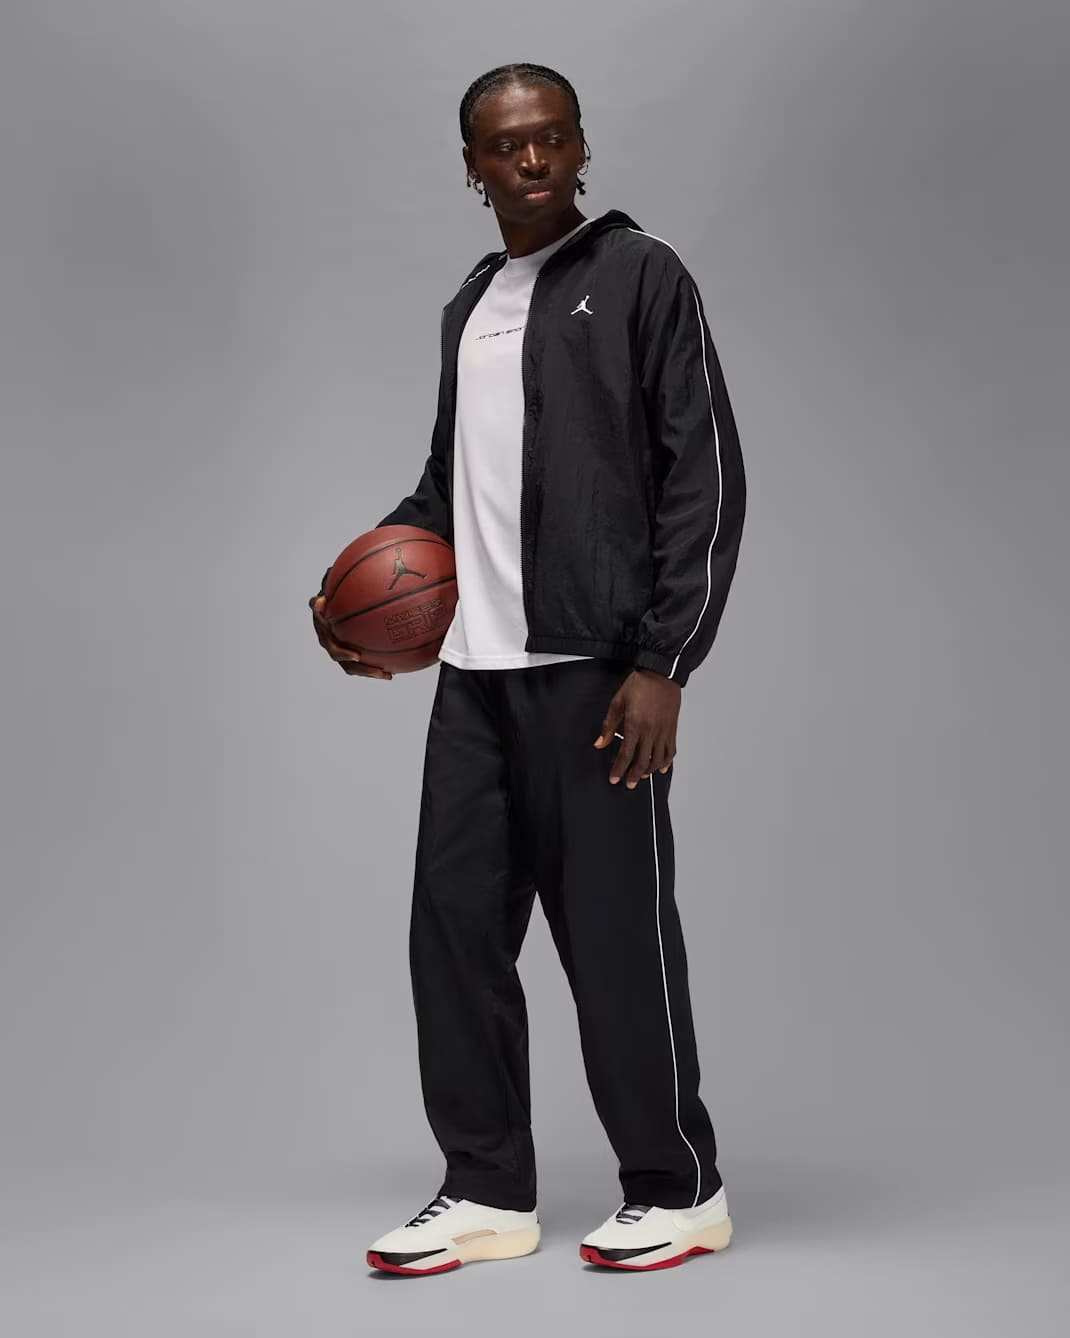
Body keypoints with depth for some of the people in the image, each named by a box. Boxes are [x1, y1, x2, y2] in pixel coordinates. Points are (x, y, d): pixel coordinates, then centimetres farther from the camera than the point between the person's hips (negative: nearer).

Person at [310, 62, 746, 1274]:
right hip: (473, 670, 7)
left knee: (613, 928, -3)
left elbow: (706, 476, -6)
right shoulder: (468, 304, 19)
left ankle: (679, 1190, 13)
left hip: (593, 670, -6)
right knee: (456, 921, 5)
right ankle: (488, 1194, 16)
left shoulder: (638, 277, -1)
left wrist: (663, 662, -13)